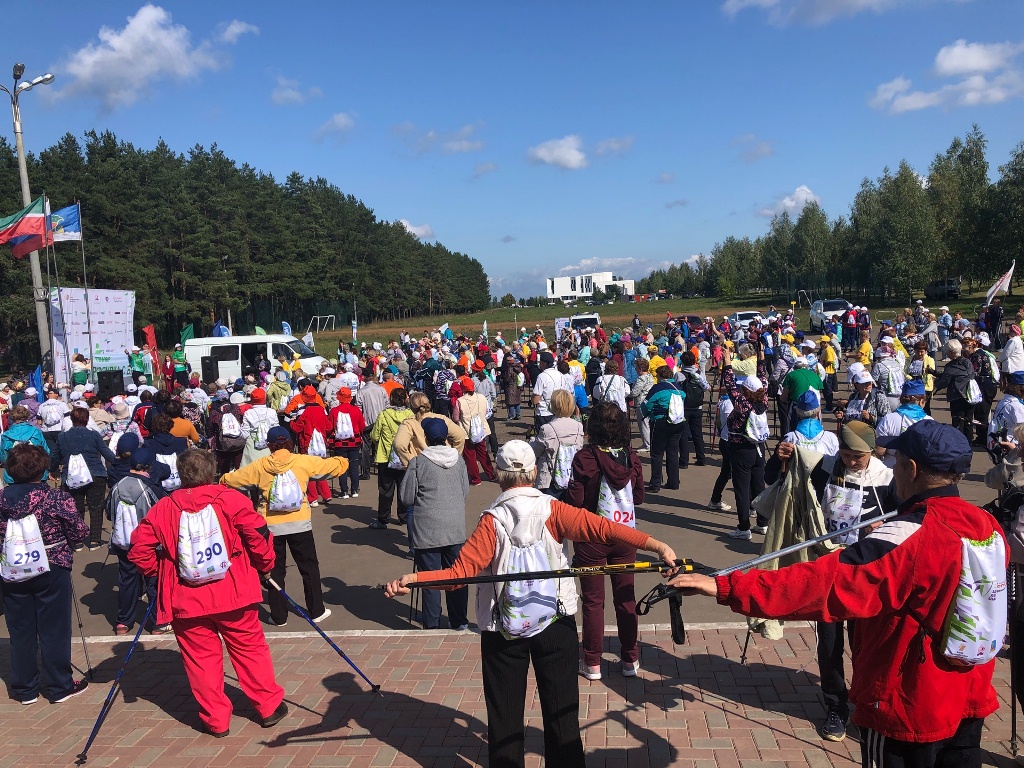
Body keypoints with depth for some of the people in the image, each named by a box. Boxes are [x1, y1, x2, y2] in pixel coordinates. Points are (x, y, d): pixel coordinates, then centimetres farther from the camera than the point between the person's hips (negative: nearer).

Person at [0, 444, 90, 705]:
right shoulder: (57, 498, -17)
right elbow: (80, 532, -12)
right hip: (51, 572, -3)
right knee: (54, 630, 8)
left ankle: (24, 689, 25)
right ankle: (60, 687, 18)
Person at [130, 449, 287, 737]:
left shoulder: (163, 509, -2)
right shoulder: (231, 499, -8)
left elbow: (139, 549, -2)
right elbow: (259, 535, -10)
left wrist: (158, 572, 14)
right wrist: (265, 565, 6)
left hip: (186, 600, 1)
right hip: (233, 595, 0)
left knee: (201, 657, 13)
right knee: (250, 649, 14)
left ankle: (216, 719, 20)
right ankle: (269, 706, 23)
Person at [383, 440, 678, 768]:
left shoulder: (492, 521, -11)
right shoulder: (552, 510, -10)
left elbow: (460, 572, -19)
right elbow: (602, 528, -20)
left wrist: (411, 578, -18)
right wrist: (657, 545, -23)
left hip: (503, 629, 0)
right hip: (556, 623, 1)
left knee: (505, 712, 14)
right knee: (561, 709, 14)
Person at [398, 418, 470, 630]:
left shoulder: (418, 461, -9)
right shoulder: (457, 459, 1)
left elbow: (406, 498, -4)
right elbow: (465, 492, 10)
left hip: (427, 531, -4)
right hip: (456, 528, 4)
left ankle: (432, 625, 12)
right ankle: (459, 622, 23)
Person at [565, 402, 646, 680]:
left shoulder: (586, 457, -17)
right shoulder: (631, 458, -5)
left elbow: (575, 500, -16)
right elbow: (639, 497, 4)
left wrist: (569, 489, 3)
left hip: (592, 537, -3)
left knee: (593, 601, 9)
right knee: (626, 598, 15)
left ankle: (592, 663, 20)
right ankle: (630, 659, 26)